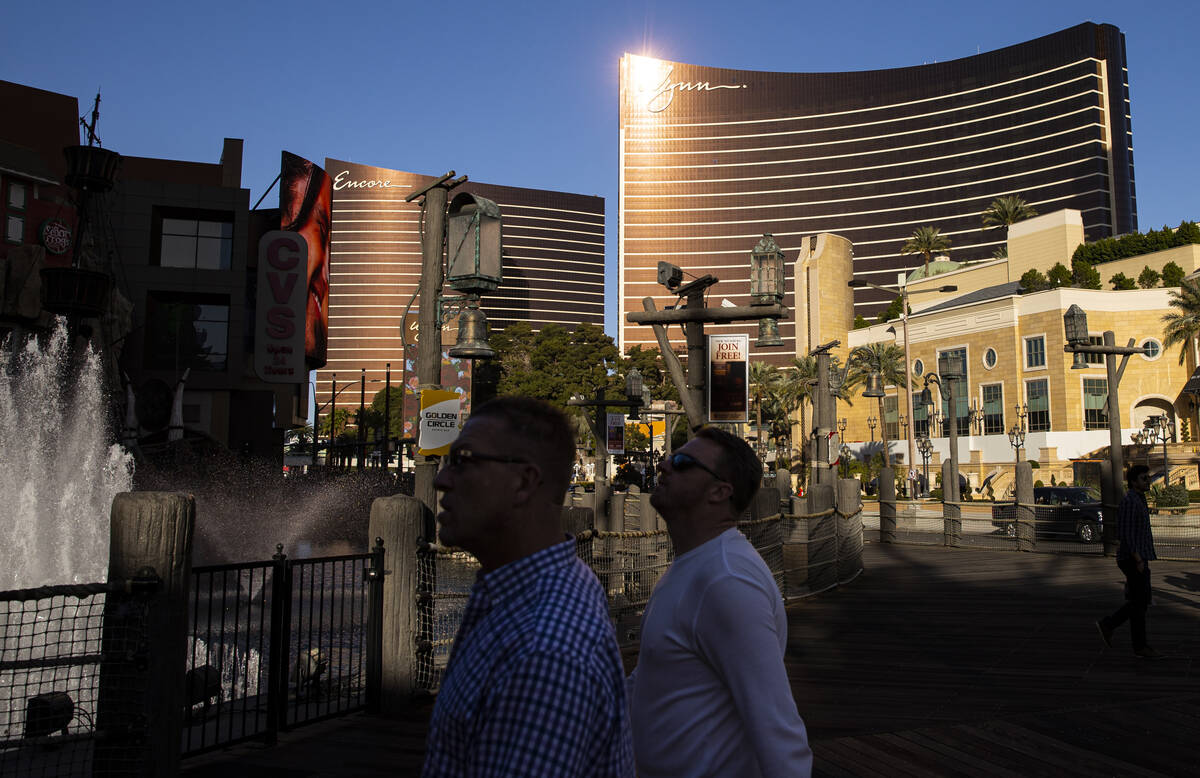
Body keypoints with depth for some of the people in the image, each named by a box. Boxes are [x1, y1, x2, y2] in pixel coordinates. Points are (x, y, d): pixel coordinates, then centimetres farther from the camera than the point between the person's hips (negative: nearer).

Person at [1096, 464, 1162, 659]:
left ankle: (1107, 624, 19)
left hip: (1139, 559, 10)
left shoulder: (1139, 500, 16)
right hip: (1132, 560, -10)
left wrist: (1142, 558, 21)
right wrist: (1138, 559, -23)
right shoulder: (1129, 502, -15)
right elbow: (1124, 534, -22)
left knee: (1141, 600, 12)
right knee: (1139, 602, -2)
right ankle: (1140, 646, 7)